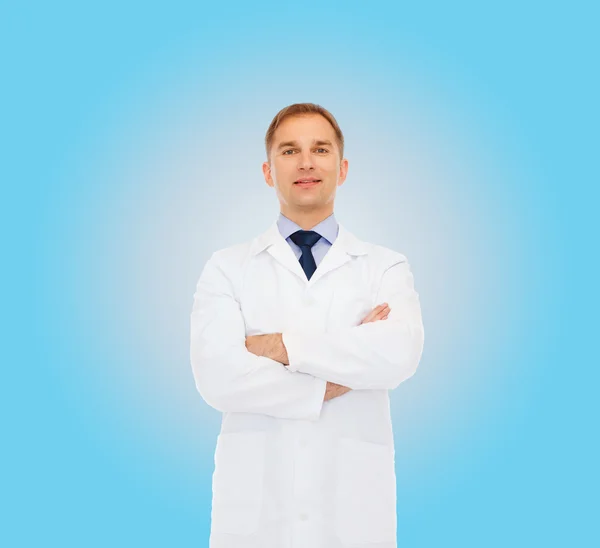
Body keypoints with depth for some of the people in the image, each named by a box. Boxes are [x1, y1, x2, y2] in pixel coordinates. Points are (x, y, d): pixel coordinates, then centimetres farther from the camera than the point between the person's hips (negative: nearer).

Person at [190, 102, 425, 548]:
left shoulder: (386, 267, 4)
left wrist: (280, 345, -13)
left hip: (353, 511, 0)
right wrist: (329, 384, -10)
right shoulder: (227, 268, 4)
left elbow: (399, 355, -16)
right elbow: (216, 375, -11)